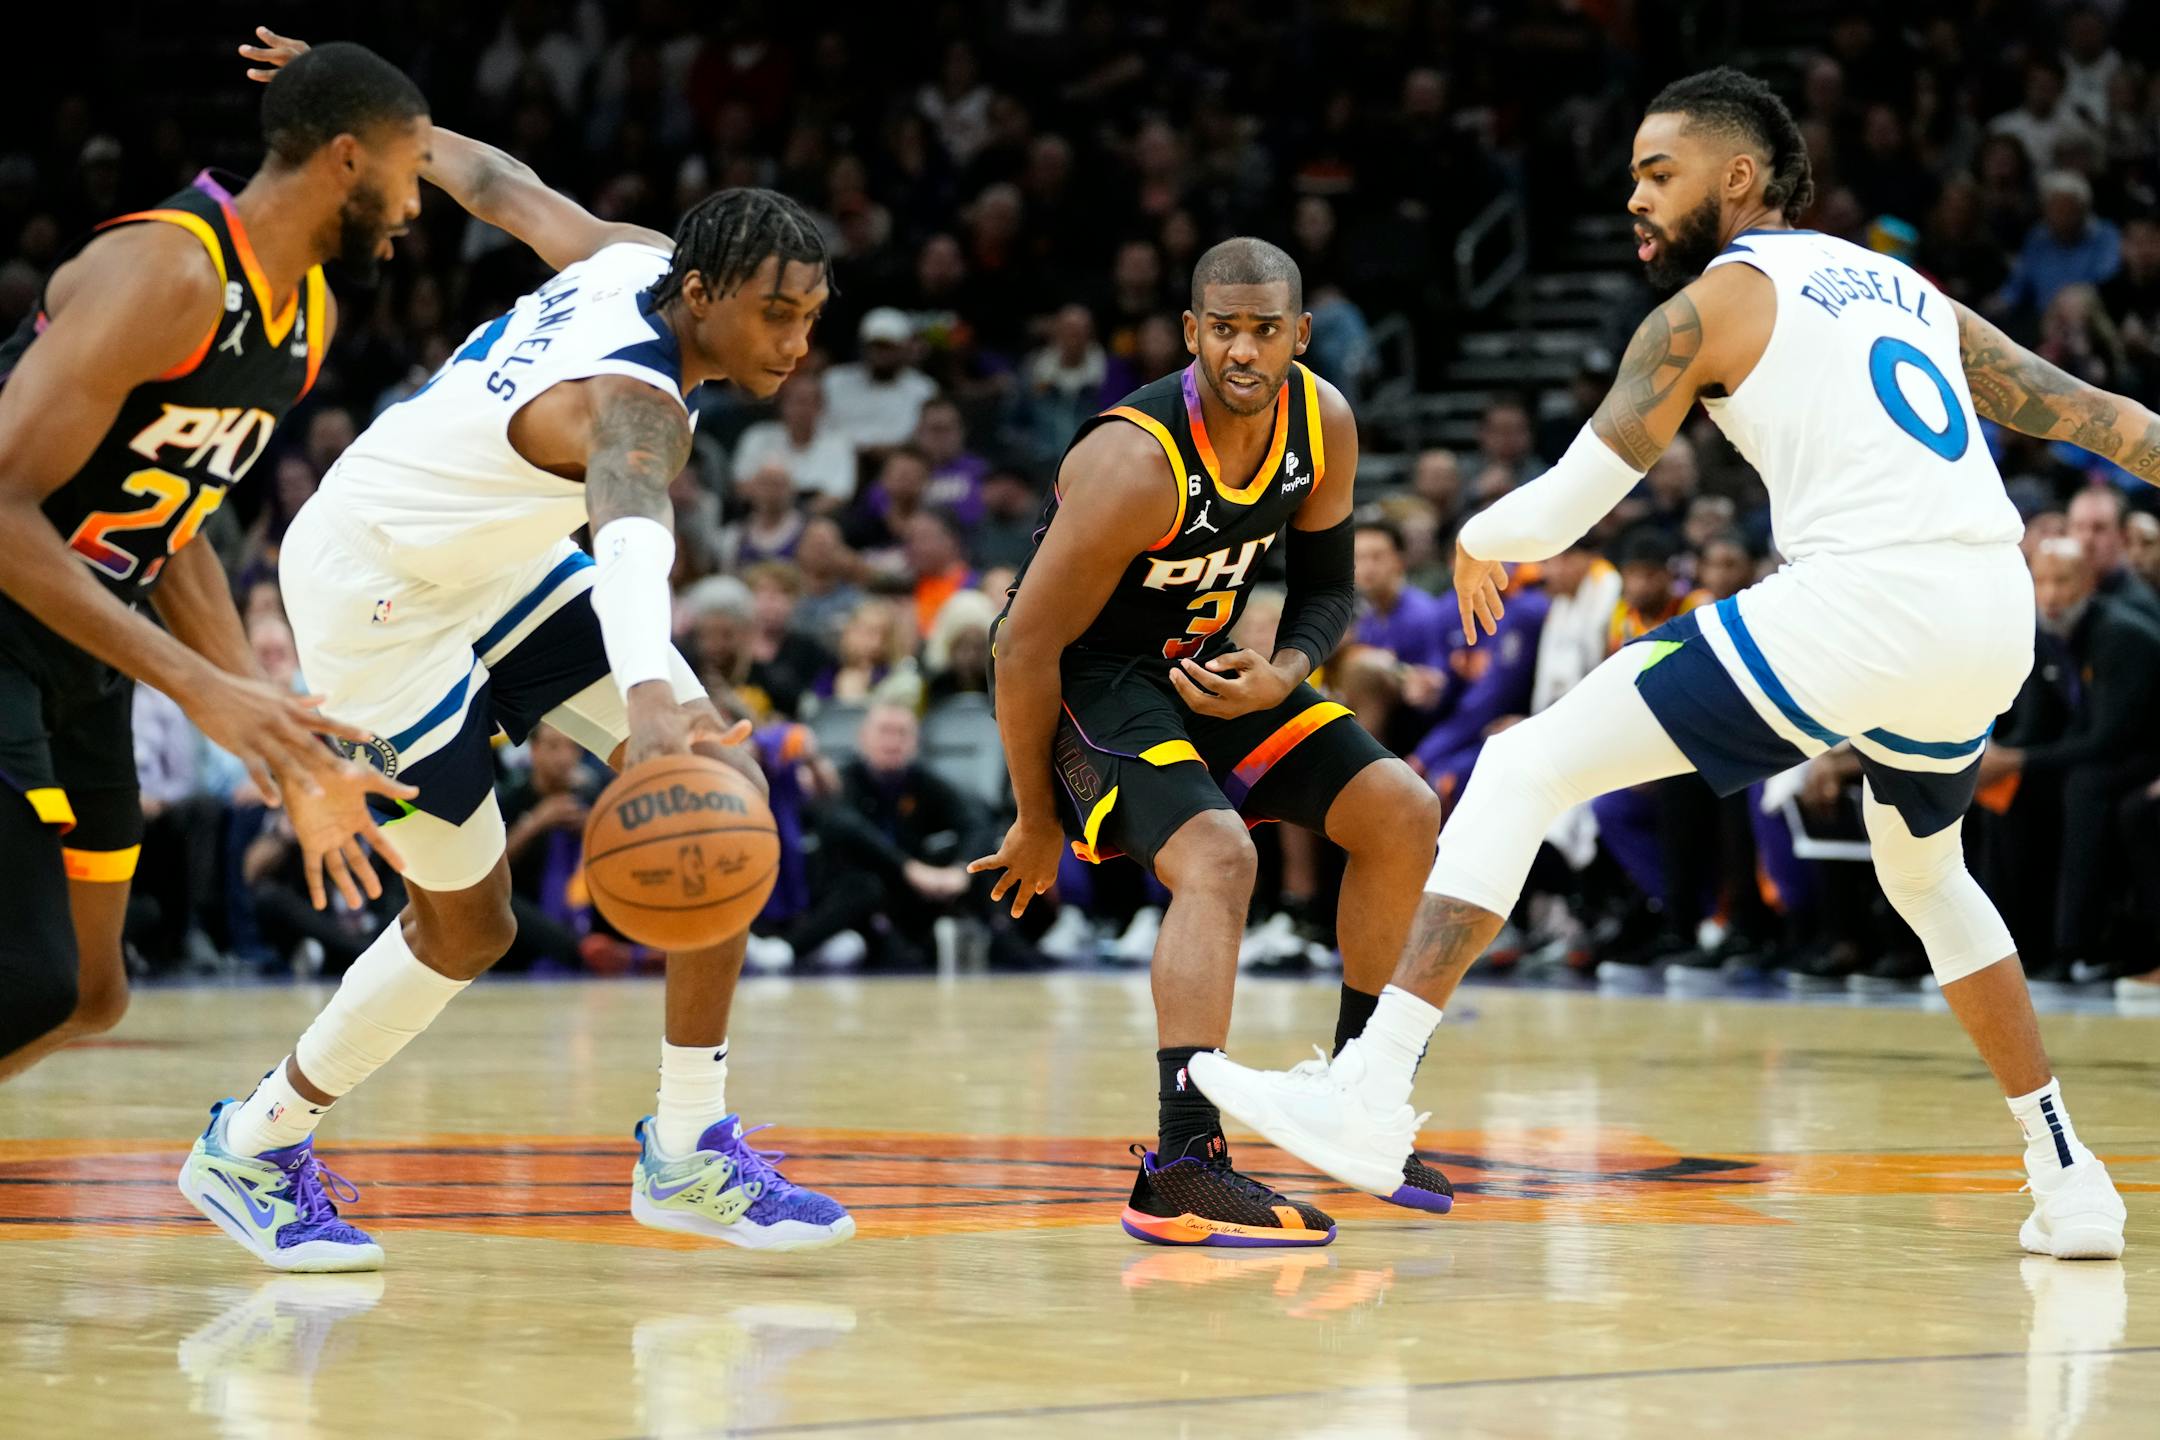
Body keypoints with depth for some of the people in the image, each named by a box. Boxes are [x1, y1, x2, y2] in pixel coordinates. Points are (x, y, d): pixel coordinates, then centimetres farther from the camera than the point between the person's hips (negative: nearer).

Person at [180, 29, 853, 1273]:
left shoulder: (634, 260, -9)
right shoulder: (630, 400, -36)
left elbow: (496, 184, 8)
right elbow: (634, 538, -58)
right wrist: (649, 695, -78)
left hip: (489, 564, 9)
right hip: (373, 593, -9)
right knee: (467, 926, 0)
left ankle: (691, 1151, 0)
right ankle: (251, 1150, 22)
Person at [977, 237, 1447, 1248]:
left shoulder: (1323, 424, -10)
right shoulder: (1137, 462, -30)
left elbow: (1328, 587, 7)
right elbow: (1023, 645, -24)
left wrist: (1284, 675, -15)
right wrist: (1037, 822, -14)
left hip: (1208, 665, 8)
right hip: (1089, 675, -8)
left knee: (1403, 815, 2)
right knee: (1215, 856, -30)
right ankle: (1182, 1168, -35)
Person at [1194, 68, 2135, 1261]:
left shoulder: (1712, 304, 8)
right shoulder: (1904, 288, 26)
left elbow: (1563, 505, 6)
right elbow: (2084, 412, 26)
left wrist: (1478, 541, 28)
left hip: (1862, 601, -7)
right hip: (1998, 616, 7)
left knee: (1524, 770, -1)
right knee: (1924, 872, 35)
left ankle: (1371, 1092, -10)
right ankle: (2068, 1182, 33)